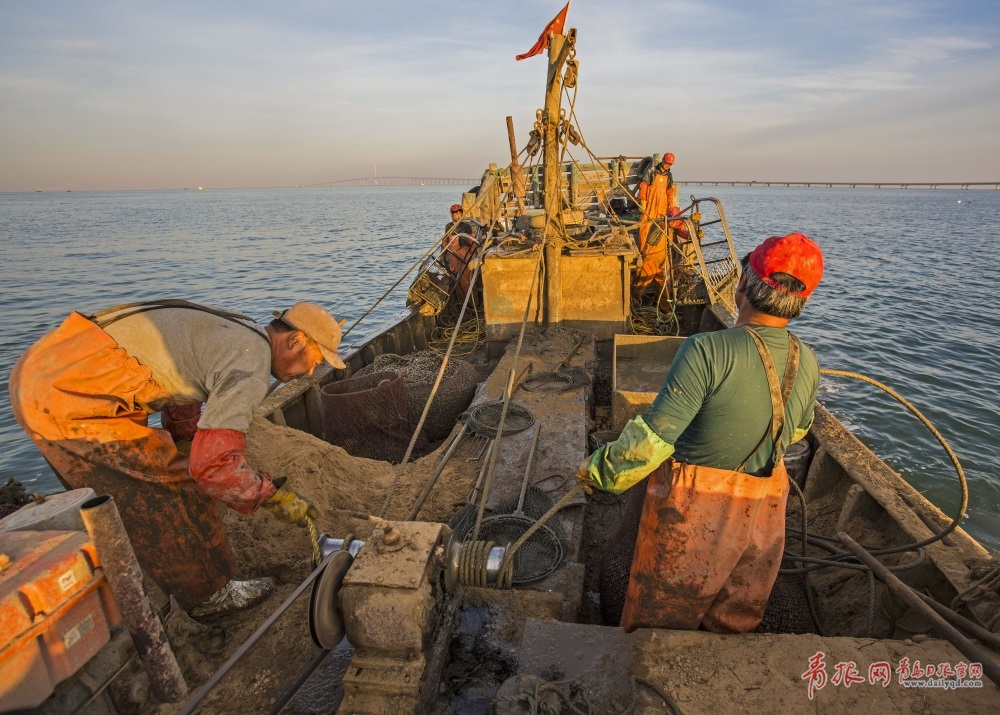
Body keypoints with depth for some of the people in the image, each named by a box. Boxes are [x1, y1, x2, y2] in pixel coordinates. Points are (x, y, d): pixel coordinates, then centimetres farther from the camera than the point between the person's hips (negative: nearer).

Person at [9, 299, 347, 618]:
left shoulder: (227, 333, 15)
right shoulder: (251, 363, -15)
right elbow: (213, 463, -21)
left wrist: (183, 452, 43)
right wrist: (274, 496, -7)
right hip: (69, 397, -10)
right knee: (172, 491, 0)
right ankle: (210, 594, 20)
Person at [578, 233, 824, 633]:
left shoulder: (708, 351, -29)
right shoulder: (808, 365, -8)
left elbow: (653, 438, -28)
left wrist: (598, 471, -13)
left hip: (691, 509, -5)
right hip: (763, 510, 6)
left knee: (660, 620, 19)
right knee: (734, 623, 28)